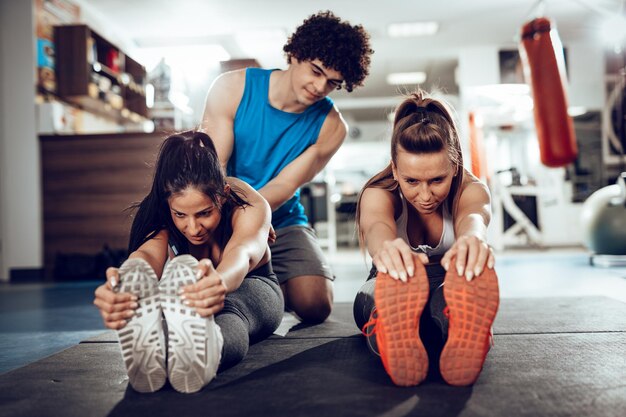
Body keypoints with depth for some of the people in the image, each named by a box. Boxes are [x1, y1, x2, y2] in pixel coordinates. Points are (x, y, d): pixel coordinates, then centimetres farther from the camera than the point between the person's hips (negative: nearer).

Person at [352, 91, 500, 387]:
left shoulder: (471, 190, -14)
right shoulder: (378, 194, -16)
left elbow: (472, 218, -42)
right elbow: (376, 228, -43)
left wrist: (472, 239, -71)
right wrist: (386, 249, -71)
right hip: (388, 290, 0)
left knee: (454, 292, -43)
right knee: (394, 291, -43)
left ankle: (461, 343, -75)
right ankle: (395, 339, -76)